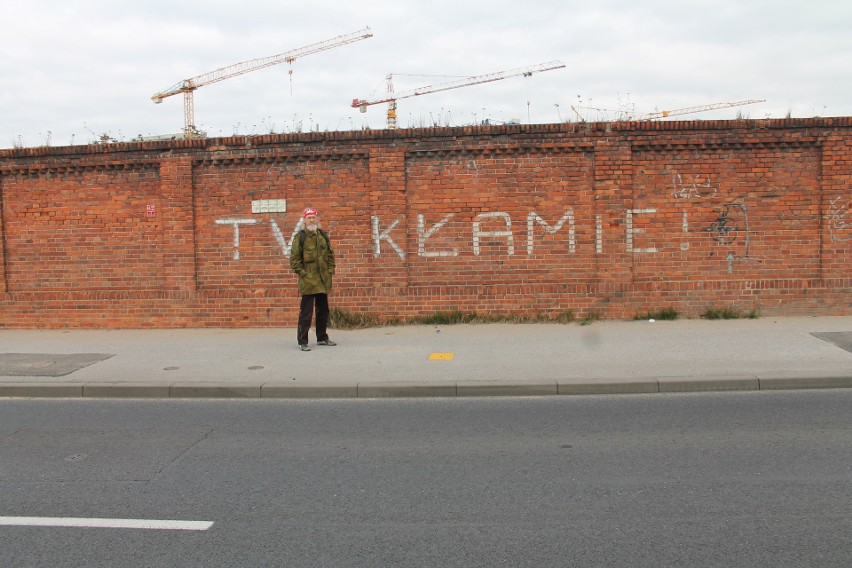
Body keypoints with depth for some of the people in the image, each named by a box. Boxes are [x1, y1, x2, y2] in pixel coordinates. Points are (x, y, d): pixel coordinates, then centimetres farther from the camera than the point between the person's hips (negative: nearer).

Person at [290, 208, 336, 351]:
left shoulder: (323, 236, 11)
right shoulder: (300, 237, -6)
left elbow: (330, 255, 17)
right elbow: (294, 259, -8)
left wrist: (330, 271, 7)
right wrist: (303, 274, -13)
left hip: (323, 281, 6)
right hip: (308, 280, -6)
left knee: (323, 310, 14)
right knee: (306, 312, -5)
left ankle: (322, 338, 27)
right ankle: (302, 341, 2)